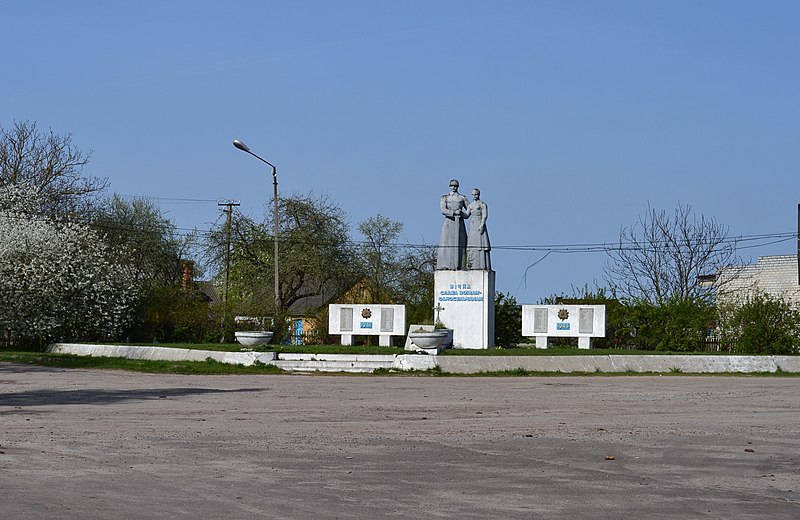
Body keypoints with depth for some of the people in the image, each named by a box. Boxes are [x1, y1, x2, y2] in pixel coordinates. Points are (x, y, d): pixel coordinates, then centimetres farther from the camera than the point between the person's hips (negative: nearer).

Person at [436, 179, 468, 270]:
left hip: (459, 223, 1)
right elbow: (443, 210, -6)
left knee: (459, 243, -5)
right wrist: (454, 212, -16)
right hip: (448, 222, -1)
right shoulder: (445, 197, 8)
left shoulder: (462, 198, 10)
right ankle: (445, 265, -9)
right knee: (447, 243, -8)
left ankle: (459, 265, -5)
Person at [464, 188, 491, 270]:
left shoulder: (483, 204, -1)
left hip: (480, 225, -7)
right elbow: (466, 216, 13)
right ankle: (472, 266, 0)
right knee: (471, 246, 1)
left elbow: (485, 215, -10)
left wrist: (482, 225, -21)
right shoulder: (470, 205, 18)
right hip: (472, 226, 7)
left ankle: (483, 266, -14)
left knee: (481, 244, -11)